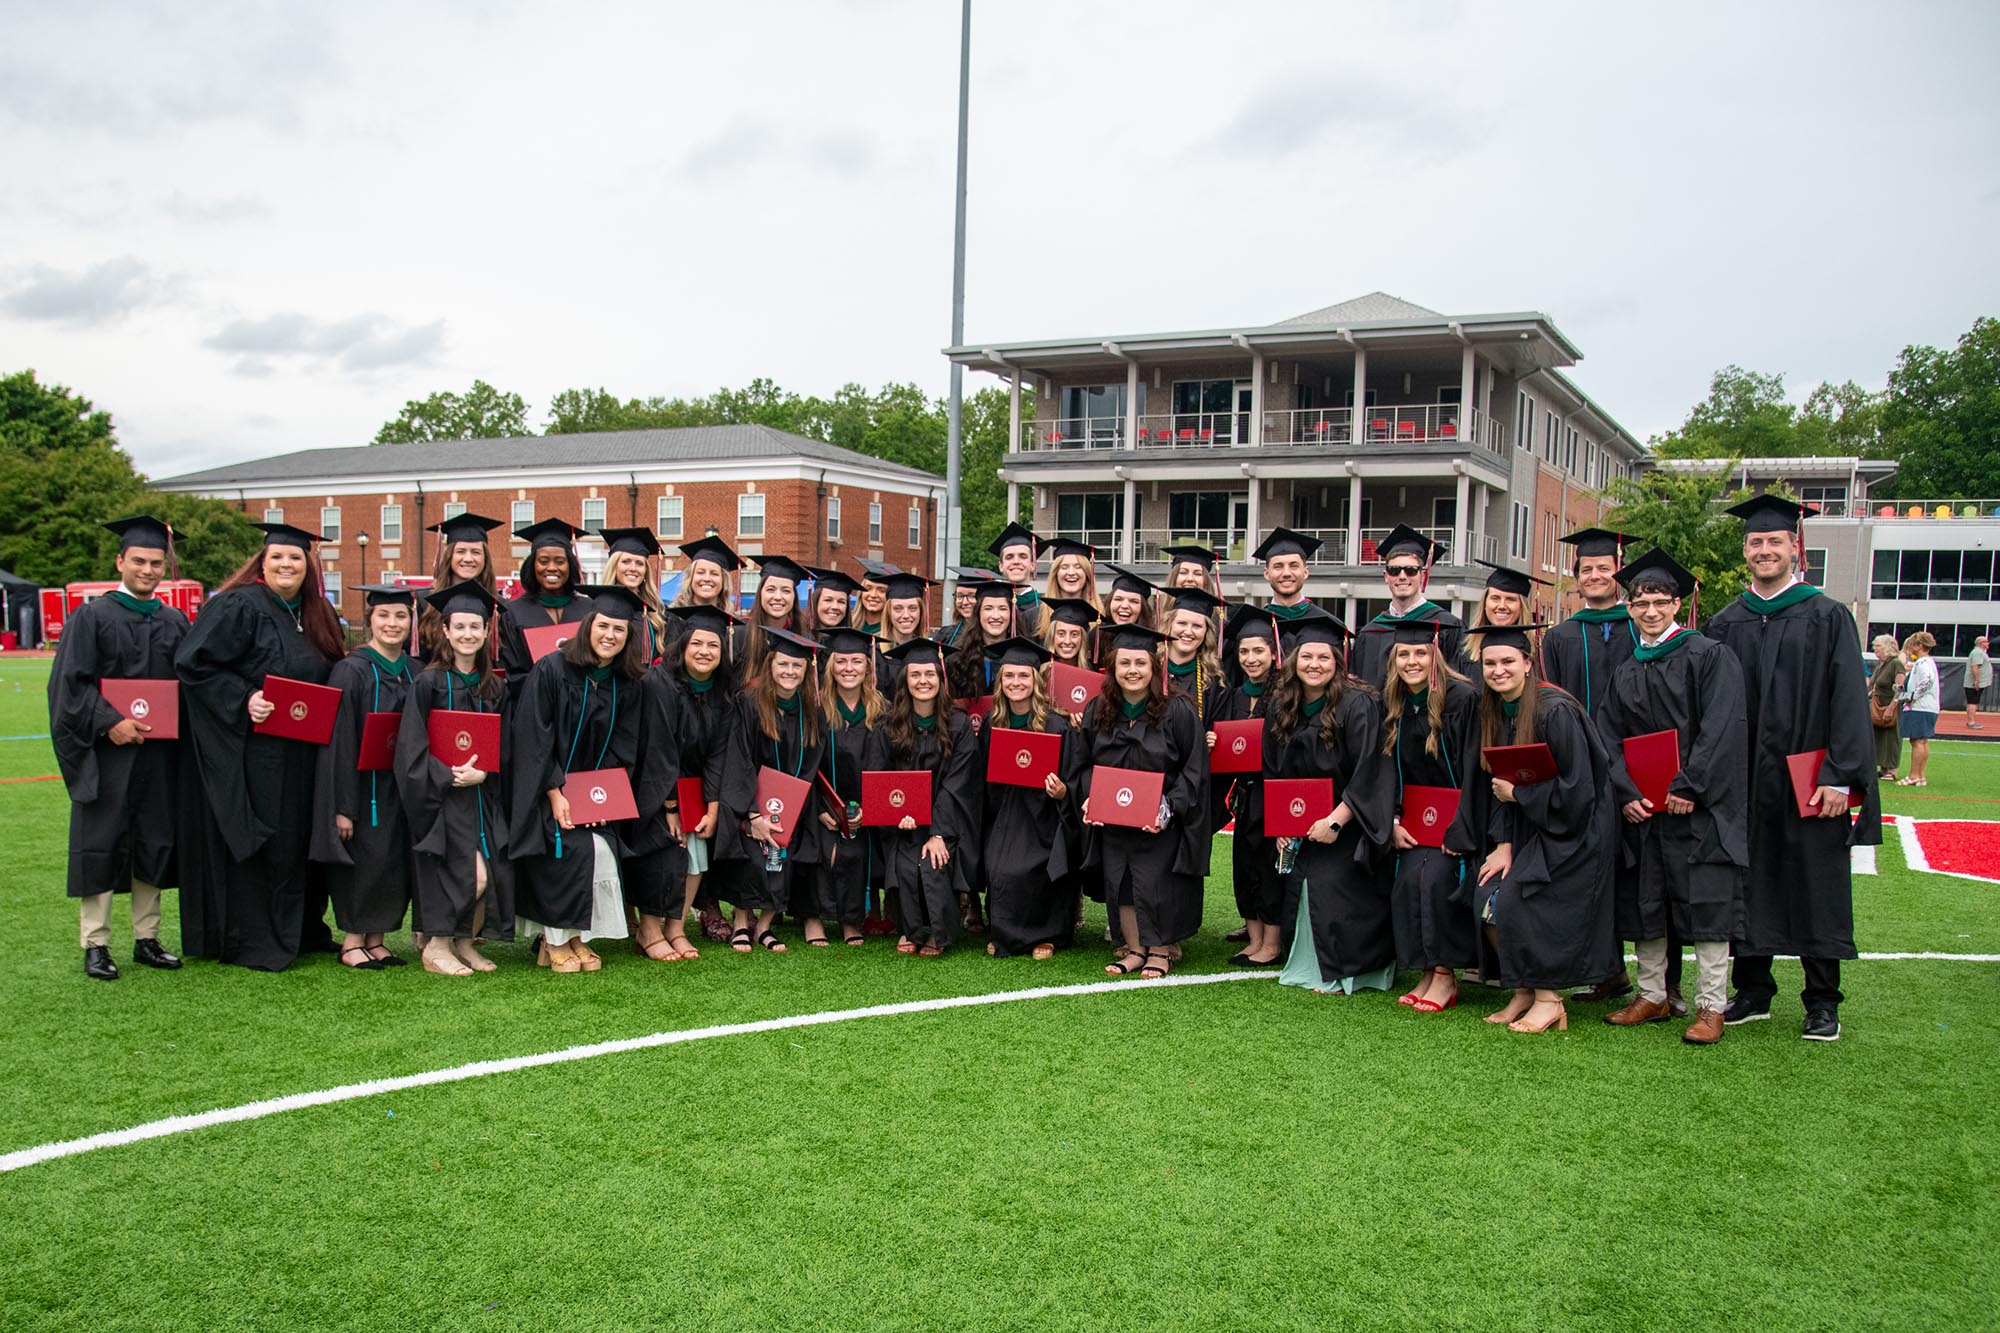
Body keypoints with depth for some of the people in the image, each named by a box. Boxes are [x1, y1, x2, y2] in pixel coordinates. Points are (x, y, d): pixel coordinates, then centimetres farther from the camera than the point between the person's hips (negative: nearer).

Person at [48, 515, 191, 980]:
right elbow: (71, 683, -8)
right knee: (100, 844, 0)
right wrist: (110, 722, -19)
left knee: (155, 844, 8)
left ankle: (147, 938, 18)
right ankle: (96, 945, 8)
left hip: (160, 755, 4)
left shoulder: (176, 622, 11)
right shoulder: (91, 617, -1)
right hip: (105, 752, -4)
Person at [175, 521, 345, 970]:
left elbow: (329, 677, 22)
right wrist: (243, 700, -21)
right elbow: (193, 663, -14)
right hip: (250, 752, -7)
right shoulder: (237, 607, -9)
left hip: (301, 755, 7)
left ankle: (300, 930, 23)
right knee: (255, 842, -2)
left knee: (298, 840, 12)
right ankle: (251, 941, 7)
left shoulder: (315, 614, 13)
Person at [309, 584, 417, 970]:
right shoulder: (351, 671, -10)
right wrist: (343, 806, -17)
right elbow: (339, 742, -14)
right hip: (362, 784, -6)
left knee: (395, 862, 8)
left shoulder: (414, 673, 8)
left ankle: (375, 938, 19)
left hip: (400, 787, 6)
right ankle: (353, 941, 11)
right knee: (365, 861, -3)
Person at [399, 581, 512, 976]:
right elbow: (413, 747, -9)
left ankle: (465, 943, 15)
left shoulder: (494, 687, 11)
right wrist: (449, 777, -19)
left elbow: (504, 748, 9)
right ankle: (436, 947, 3)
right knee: (473, 876, -15)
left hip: (484, 796, 5)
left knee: (495, 875, -5)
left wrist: (480, 773, -9)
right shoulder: (428, 682, -4)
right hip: (441, 796, -5)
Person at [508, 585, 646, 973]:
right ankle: (555, 941, -6)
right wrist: (555, 794, -18)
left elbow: (622, 748, 4)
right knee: (573, 849, -21)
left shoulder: (626, 685, 2)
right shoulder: (551, 670, -12)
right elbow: (533, 739, -14)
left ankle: (578, 936, -2)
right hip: (547, 790, -4)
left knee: (601, 849, -16)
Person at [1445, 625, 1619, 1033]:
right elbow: (1496, 782, 7)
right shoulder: (1494, 712, 4)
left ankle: (1549, 1000, -6)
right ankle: (1523, 993, 7)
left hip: (1570, 831, -7)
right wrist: (1503, 843, -3)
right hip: (1525, 827, 7)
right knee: (1486, 898, -8)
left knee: (1517, 902, -20)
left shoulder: (1556, 712, -19)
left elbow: (1576, 789, -21)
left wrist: (1517, 793, -16)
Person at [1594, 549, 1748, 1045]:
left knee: (1705, 902, -4)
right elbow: (1609, 739, 8)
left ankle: (1711, 1006, 3)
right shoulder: (1624, 673, 13)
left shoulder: (1709, 656, -2)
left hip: (1699, 803, -5)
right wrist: (1627, 793, -7)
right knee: (1644, 903, 9)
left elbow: (1721, 729, -11)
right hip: (1641, 808, 5)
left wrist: (1688, 788, -17)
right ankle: (1653, 997, 19)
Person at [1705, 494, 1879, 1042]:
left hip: (1809, 783, -3)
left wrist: (1839, 777, -13)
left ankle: (1823, 1003, 14)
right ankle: (1753, 992, 20)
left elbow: (1847, 702, -5)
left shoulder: (1827, 617, 0)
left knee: (1816, 890, 3)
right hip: (1744, 786, 3)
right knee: (1749, 887, 9)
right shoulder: (1725, 625, 10)